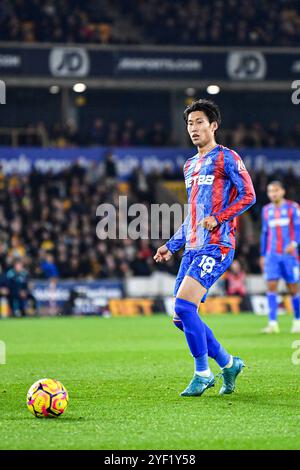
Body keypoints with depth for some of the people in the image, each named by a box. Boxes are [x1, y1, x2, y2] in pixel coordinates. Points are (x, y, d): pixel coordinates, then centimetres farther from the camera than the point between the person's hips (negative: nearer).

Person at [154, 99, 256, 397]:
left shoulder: (226, 158, -2)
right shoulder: (190, 166, 22)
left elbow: (248, 195, -9)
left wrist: (219, 219, -20)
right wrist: (172, 245, 23)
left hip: (216, 246, -8)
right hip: (193, 248, 9)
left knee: (183, 306, -19)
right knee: (181, 317, 4)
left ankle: (203, 374, -7)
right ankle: (228, 364, 19)